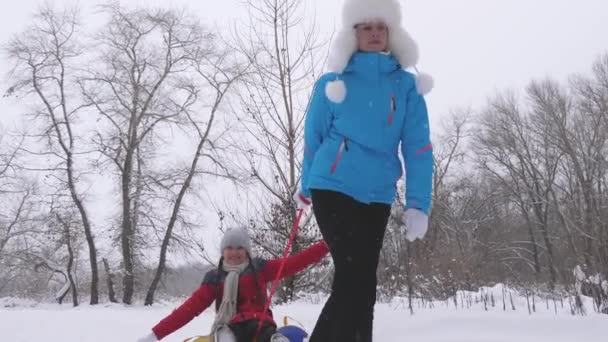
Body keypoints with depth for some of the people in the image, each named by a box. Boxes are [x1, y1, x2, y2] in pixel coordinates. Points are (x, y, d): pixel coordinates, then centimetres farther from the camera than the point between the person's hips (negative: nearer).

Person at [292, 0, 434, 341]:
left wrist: (418, 204, -8)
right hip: (332, 188, -3)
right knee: (359, 279, -11)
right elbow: (313, 139, 10)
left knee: (355, 280, 9)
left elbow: (418, 147, 0)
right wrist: (306, 188, 16)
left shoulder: (406, 86, 5)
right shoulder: (331, 83, 2)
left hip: (377, 197, 3)